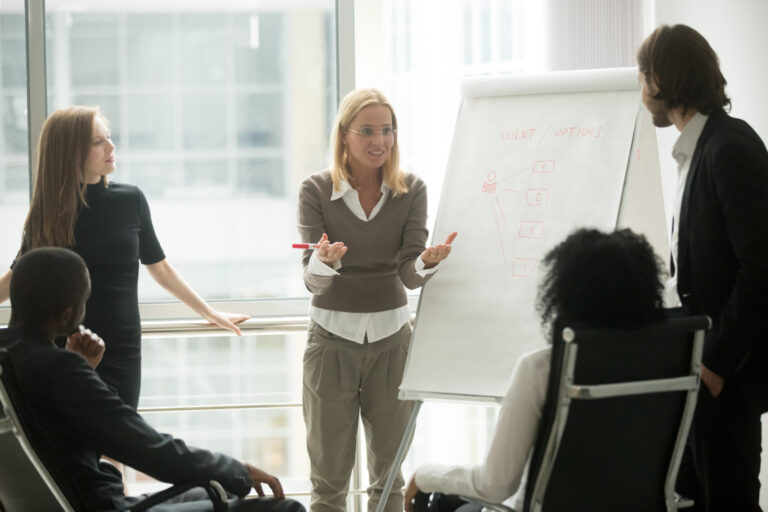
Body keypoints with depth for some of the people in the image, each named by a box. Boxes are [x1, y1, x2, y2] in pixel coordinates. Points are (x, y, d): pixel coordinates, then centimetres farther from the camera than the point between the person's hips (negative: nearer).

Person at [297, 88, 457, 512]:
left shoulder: (410, 190, -1)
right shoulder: (316, 191, -6)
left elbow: (410, 275, -8)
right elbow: (311, 279, -12)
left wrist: (429, 261, -31)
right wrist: (324, 260, -36)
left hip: (391, 337, 2)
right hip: (333, 338, -2)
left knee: (389, 474, 10)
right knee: (329, 475, 4)